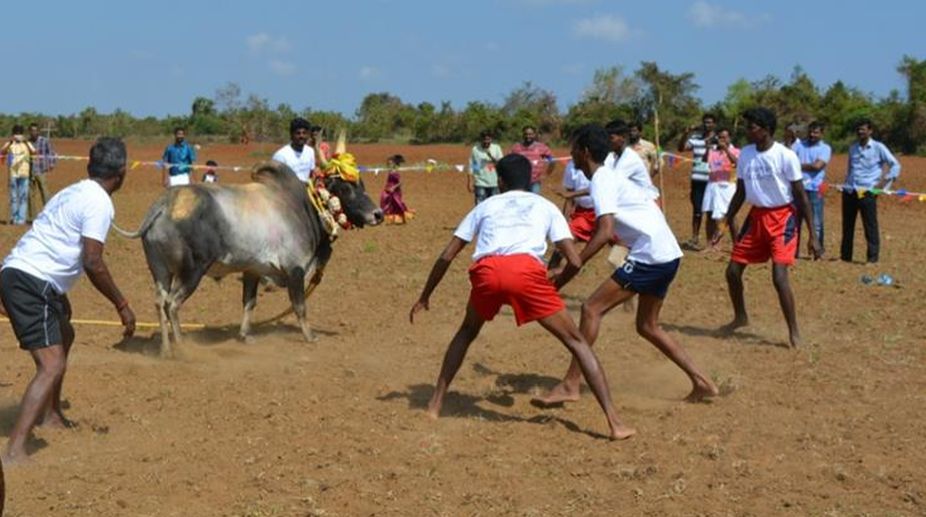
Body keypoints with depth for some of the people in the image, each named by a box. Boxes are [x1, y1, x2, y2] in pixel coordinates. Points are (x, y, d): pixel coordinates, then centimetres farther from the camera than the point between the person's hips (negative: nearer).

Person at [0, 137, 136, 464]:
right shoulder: (99, 202, -10)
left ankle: (51, 414, 45)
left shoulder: (73, 192, 19)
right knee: (52, 365, -16)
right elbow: (92, 262, -19)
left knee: (63, 336, 31)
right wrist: (122, 306, -11)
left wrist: (61, 299, 36)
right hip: (32, 283, -10)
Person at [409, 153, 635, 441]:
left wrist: (424, 298, 38)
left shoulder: (485, 206, 32)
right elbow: (574, 262, 18)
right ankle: (615, 423, 3)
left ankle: (435, 405, 31)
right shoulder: (546, 207, 28)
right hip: (527, 270, -2)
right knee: (576, 342, 11)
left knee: (467, 332, 32)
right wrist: (553, 286, 37)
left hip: (487, 270, 2)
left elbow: (446, 257, 29)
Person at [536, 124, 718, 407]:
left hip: (649, 256, -10)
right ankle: (701, 382, 18)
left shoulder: (602, 181, -10)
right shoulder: (612, 176, 20)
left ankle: (570, 385, -9)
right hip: (668, 255, 10)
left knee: (592, 309, -9)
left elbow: (605, 232, -22)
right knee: (648, 326, 19)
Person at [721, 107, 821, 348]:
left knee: (779, 277, -17)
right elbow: (740, 192, 12)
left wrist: (812, 235, -12)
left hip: (782, 217, -6)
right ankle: (740, 317, 31)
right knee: (733, 270, 7)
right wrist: (726, 223, 10)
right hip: (756, 216, 6)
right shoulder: (745, 154, 2)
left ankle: (794, 332, -3)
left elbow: (801, 195, -11)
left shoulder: (786, 156, -15)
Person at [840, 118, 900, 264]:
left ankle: (873, 256, 1)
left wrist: (884, 183, -6)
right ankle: (845, 256, 17)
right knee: (847, 225, 8)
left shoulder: (878, 148, 0)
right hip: (849, 191, 5)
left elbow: (895, 165, 0)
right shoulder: (853, 148, 15)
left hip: (867, 192, -5)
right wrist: (847, 183, 14)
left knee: (870, 225, -4)